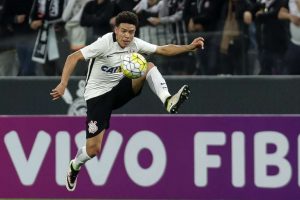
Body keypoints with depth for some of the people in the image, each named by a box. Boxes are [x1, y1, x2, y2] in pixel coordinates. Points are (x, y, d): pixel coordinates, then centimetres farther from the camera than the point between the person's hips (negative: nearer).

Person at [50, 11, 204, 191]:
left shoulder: (135, 44, -5)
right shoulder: (106, 43, -22)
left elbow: (164, 49, 3)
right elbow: (73, 57, -24)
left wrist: (189, 47, -9)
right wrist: (63, 84, -34)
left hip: (119, 89, 5)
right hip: (98, 95, -5)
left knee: (149, 67, -17)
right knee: (93, 149, -9)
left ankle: (167, 100, -34)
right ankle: (74, 167, 24)